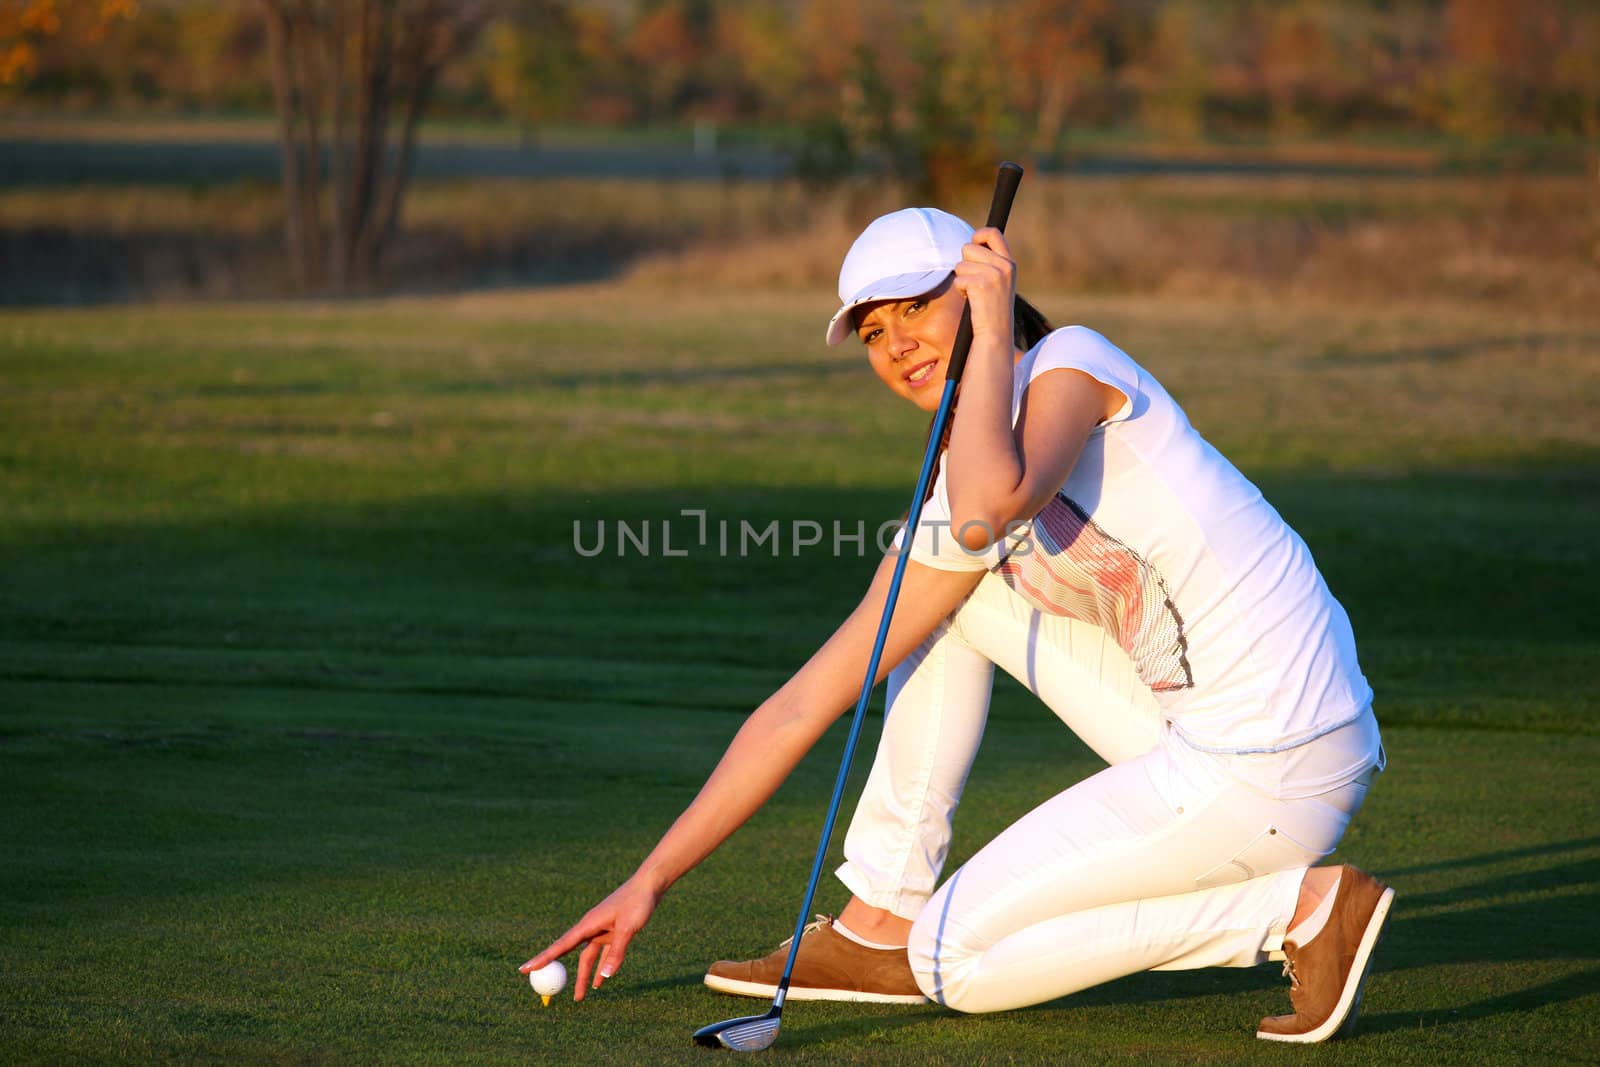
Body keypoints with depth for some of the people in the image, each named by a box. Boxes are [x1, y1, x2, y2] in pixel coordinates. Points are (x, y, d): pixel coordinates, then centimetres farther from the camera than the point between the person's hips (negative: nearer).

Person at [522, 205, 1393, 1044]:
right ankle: (882, 926, 14)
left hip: (1271, 772, -8)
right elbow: (802, 706, 11)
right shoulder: (950, 509, 10)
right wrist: (652, 878, 9)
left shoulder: (1070, 362, -10)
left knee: (955, 961, 1)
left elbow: (991, 510, -32)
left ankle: (1299, 908, -4)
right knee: (948, 590, 16)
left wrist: (992, 332, -15)